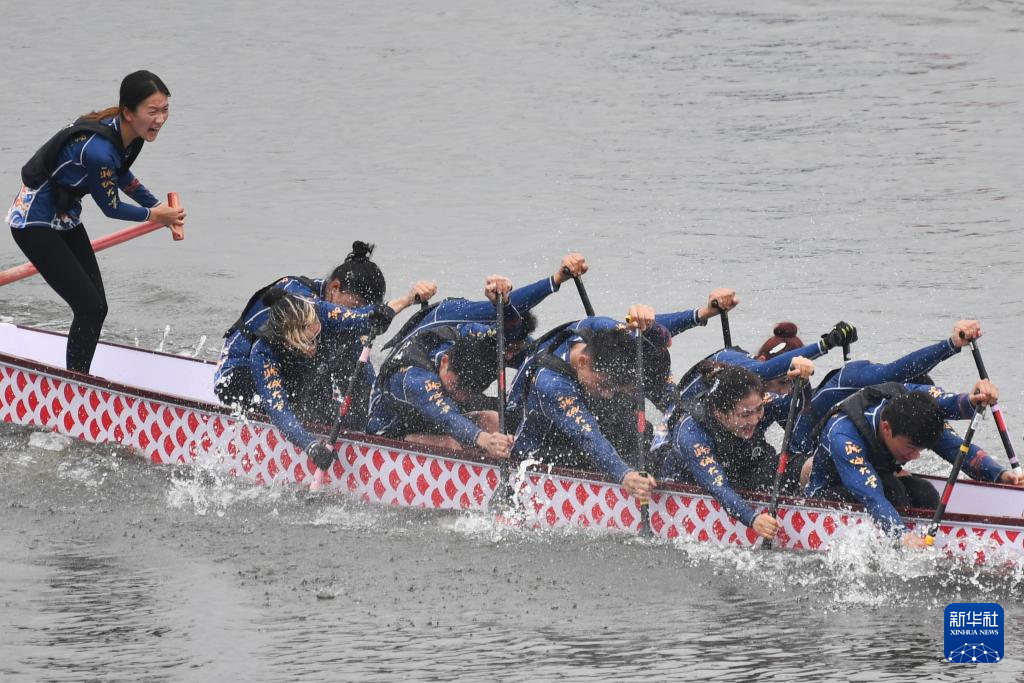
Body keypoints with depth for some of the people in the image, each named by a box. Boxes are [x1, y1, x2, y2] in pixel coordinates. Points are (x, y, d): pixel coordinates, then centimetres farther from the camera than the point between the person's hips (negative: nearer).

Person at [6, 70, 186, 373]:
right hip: (35, 221, -9)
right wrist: (154, 215, -2)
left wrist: (160, 208, 8)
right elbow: (111, 207, -19)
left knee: (95, 307, 9)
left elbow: (121, 174, 15)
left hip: (65, 217, 9)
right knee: (90, 307, -12)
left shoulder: (126, 132, -7)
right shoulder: (98, 149, -34)